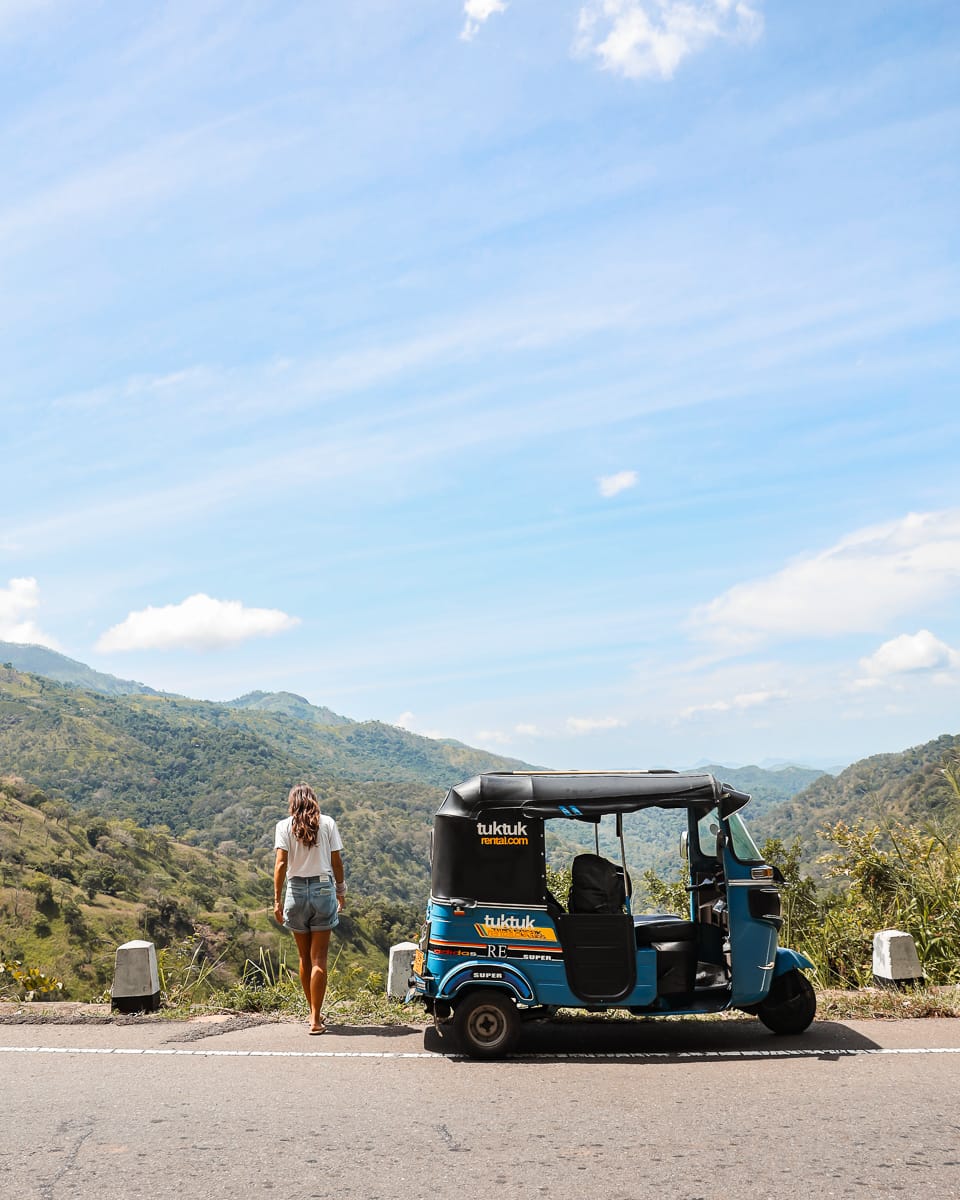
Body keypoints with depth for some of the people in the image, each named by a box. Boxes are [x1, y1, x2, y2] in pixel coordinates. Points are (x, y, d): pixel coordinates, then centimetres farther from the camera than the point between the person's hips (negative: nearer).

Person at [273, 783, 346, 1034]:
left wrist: (277, 900, -7)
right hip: (324, 889, -1)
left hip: (297, 890, 1)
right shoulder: (327, 823, 1)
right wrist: (341, 891, 14)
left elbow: (281, 863, -8)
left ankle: (314, 1013, 26)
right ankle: (316, 1020, -5)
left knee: (305, 958, 16)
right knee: (319, 960, 0)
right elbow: (336, 862, 2)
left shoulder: (284, 826, 0)